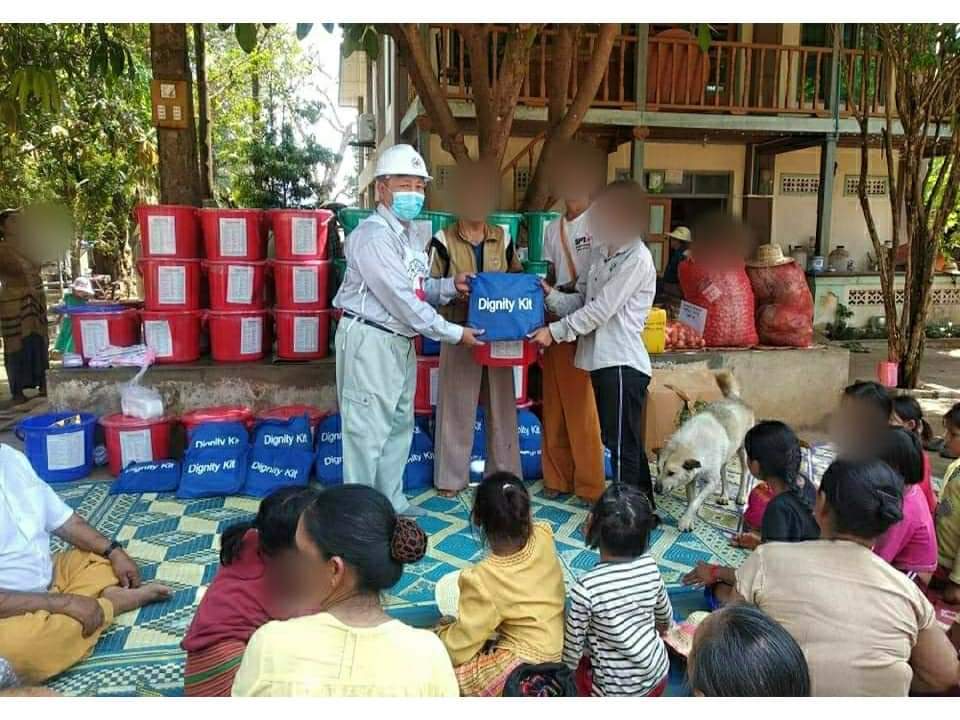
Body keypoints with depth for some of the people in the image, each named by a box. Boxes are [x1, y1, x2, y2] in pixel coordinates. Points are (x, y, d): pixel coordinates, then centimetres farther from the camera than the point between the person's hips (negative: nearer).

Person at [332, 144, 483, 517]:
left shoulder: (412, 233, 11)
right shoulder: (372, 236, -19)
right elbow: (402, 300, -23)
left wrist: (450, 286, -3)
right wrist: (454, 333, -18)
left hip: (401, 340, 10)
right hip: (369, 340, -10)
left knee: (399, 425, 17)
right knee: (367, 430, -3)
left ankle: (392, 502, 31)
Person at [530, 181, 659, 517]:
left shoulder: (637, 259, -15)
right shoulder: (600, 252, 12)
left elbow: (599, 310, -18)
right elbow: (581, 301, 12)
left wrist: (555, 332, -13)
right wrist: (550, 295, -5)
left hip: (622, 363, -9)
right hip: (603, 360, 9)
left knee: (622, 444, 0)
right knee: (623, 442, 16)